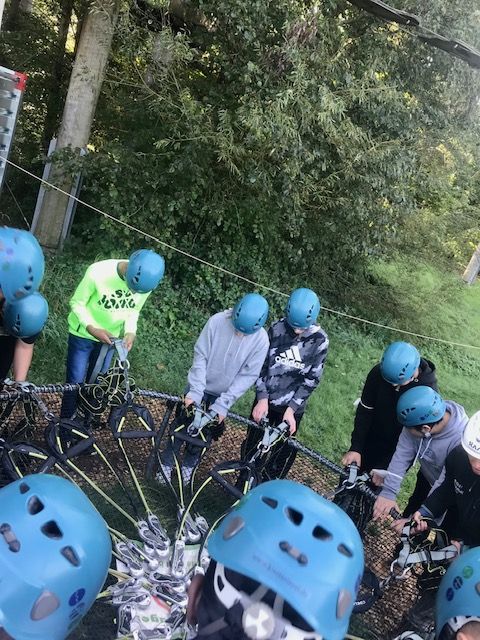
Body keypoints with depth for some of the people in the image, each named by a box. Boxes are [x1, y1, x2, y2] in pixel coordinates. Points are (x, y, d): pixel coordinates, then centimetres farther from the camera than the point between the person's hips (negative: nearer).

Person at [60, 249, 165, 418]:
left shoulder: (146, 280, -19)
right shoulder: (98, 272, -32)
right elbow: (77, 303, -17)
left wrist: (130, 332, -19)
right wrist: (92, 329, -30)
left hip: (109, 338, 4)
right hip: (83, 334, -3)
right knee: (75, 383, 2)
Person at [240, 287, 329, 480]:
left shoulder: (320, 340, -12)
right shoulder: (277, 329, -9)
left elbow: (312, 378, -10)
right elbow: (262, 364, -5)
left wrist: (291, 408, -15)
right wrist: (262, 398, -12)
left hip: (292, 407, -1)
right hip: (266, 401, 1)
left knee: (282, 453, 8)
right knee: (252, 445, 14)